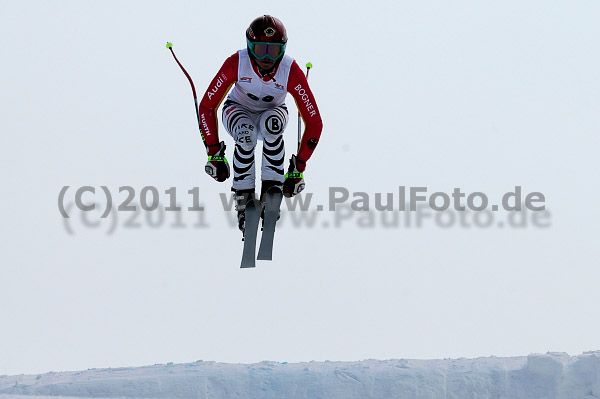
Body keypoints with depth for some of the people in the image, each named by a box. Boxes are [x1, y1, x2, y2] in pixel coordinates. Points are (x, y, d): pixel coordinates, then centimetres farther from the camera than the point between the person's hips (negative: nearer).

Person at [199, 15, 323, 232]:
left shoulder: (291, 71, -30)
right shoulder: (236, 63, -30)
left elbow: (314, 122, -25)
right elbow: (207, 106, -23)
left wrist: (298, 167, -28)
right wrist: (214, 153, -25)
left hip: (273, 112, 0)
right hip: (238, 110, 0)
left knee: (272, 123, -37)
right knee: (246, 133, -36)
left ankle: (272, 188, -25)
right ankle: (243, 196, -22)